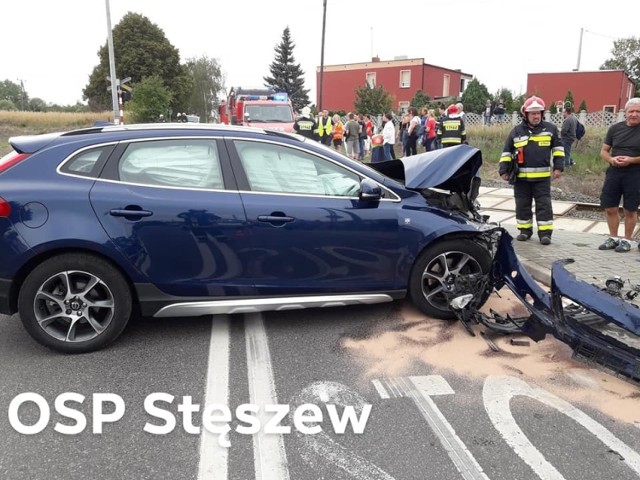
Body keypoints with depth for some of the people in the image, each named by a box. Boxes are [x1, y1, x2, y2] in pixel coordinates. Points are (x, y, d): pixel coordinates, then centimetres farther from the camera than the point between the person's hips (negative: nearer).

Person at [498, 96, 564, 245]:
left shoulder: (550, 128, 3)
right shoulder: (516, 131, 5)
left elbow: (558, 148, 8)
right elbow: (507, 152, 9)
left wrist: (558, 167, -1)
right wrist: (504, 170, 2)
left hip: (542, 176, -1)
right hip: (521, 176, 1)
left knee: (544, 205, -1)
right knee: (522, 205, 8)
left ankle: (545, 233, 4)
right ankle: (525, 230, 20)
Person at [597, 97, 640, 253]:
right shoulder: (615, 128, 5)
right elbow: (603, 151, 9)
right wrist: (611, 159, -12)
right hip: (613, 172, 3)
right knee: (610, 207, 7)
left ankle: (626, 240, 18)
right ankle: (613, 238, 22)